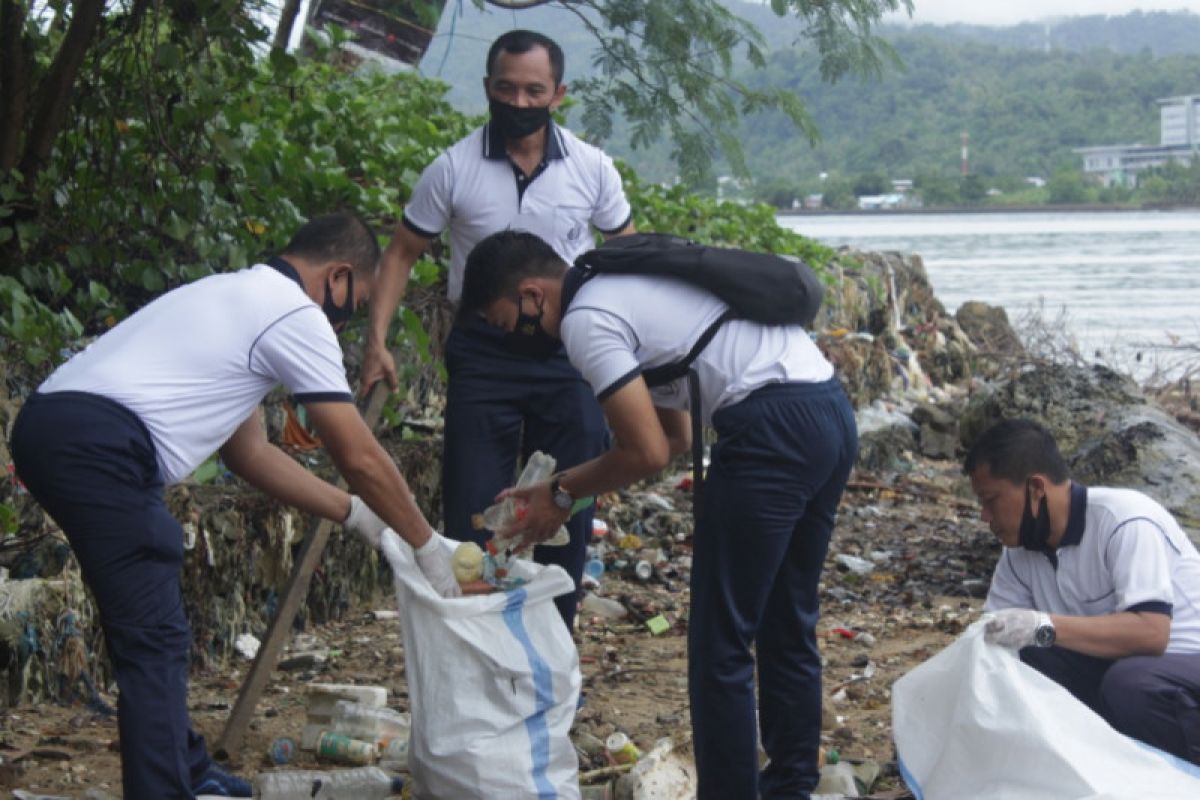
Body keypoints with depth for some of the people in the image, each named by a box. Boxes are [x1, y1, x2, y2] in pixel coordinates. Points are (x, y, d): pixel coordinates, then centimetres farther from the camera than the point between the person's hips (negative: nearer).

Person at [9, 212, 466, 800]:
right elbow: (361, 457, 1)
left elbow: (248, 451, 31)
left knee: (151, 630, 20)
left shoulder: (240, 297, 27)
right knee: (154, 641, -6)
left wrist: (355, 514, 32)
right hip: (99, 443, -10)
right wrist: (427, 545, 13)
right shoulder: (298, 316, -1)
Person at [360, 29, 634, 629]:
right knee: (471, 512, 0)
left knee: (567, 512, 7)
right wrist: (377, 340, -7)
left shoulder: (591, 168, -1)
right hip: (483, 354, -1)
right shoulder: (454, 168, -5)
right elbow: (402, 252, 3)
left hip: (569, 355, 1)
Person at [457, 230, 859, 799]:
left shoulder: (586, 320, -6)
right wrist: (563, 487, 24)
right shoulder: (628, 288, 25)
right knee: (788, 625, 20)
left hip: (772, 429, -10)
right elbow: (673, 437, 26)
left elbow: (648, 453, -10)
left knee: (720, 644, -1)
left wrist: (562, 494, 6)